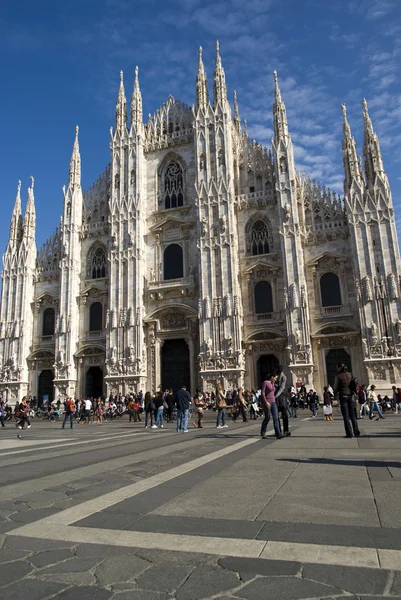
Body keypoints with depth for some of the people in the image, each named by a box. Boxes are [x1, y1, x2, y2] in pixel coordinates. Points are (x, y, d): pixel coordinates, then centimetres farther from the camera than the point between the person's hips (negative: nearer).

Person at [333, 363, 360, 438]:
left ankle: (349, 433, 0)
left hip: (343, 396, -5)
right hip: (350, 395, 5)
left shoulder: (338, 376, -9)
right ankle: (357, 432, 12)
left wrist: (337, 392, 14)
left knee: (346, 416, 1)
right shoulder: (349, 374, 6)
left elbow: (335, 388, -5)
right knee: (352, 415, 13)